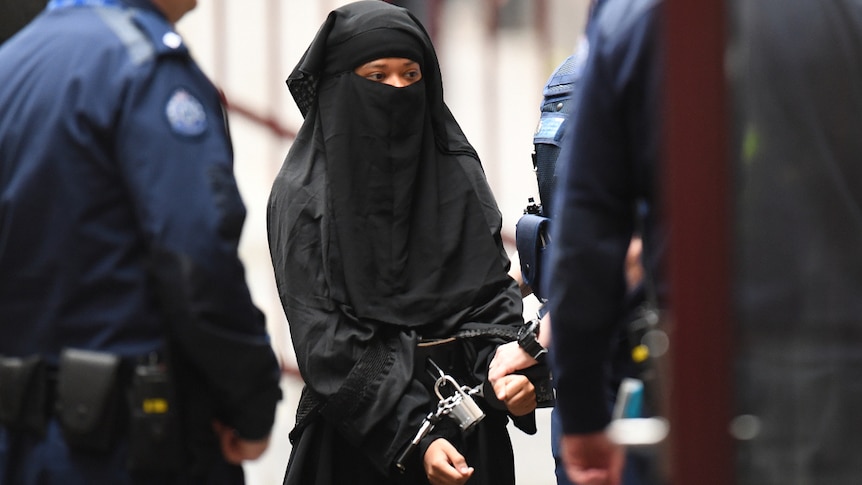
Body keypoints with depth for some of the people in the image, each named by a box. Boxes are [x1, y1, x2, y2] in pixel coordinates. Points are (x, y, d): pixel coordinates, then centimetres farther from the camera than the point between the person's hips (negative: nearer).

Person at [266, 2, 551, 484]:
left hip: (468, 424, 4)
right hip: (359, 438, -4)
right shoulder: (303, 196, -8)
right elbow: (326, 345, -13)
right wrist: (413, 440, -22)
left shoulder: (457, 168, 5)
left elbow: (493, 284, 3)